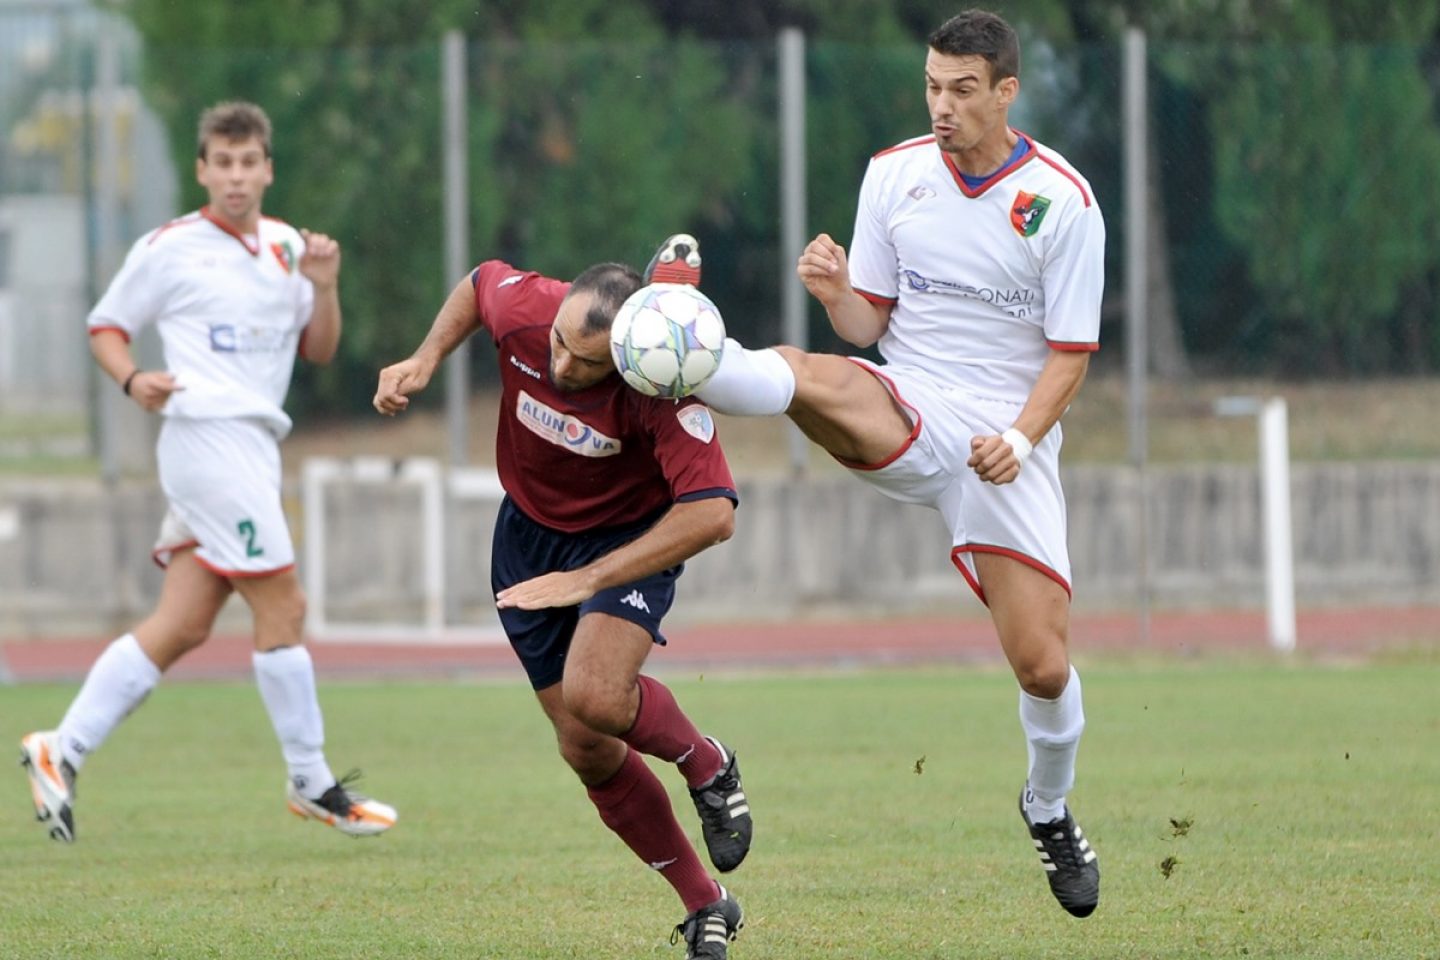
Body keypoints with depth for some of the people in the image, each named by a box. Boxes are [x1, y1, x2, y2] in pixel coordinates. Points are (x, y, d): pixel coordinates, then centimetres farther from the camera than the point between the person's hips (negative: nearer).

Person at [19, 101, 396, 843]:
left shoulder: (287, 246, 15)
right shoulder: (170, 248, -2)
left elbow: (319, 350, 18)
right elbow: (106, 326, 6)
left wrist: (324, 287, -1)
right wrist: (133, 380, -13)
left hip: (254, 445, 7)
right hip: (208, 439, -7)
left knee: (182, 626, 3)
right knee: (281, 607, -9)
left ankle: (62, 751, 7)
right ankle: (312, 784, -1)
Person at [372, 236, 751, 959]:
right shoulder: (522, 307, -24)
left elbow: (712, 513, -40)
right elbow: (478, 283, 2)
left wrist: (589, 580, -41)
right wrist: (428, 358, -10)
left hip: (631, 536, -4)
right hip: (531, 531, 4)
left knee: (593, 696, -31)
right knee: (586, 750, 3)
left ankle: (706, 764, 2)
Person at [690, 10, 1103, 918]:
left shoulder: (1063, 201, -7)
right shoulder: (895, 173, 2)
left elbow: (1070, 353, -3)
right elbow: (869, 322, 7)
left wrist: (1020, 437, -19)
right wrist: (835, 291, -16)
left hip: (1005, 442, -1)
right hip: (904, 413, 1)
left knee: (1042, 664, -5)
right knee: (806, 373, -34)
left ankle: (1050, 809, 23)